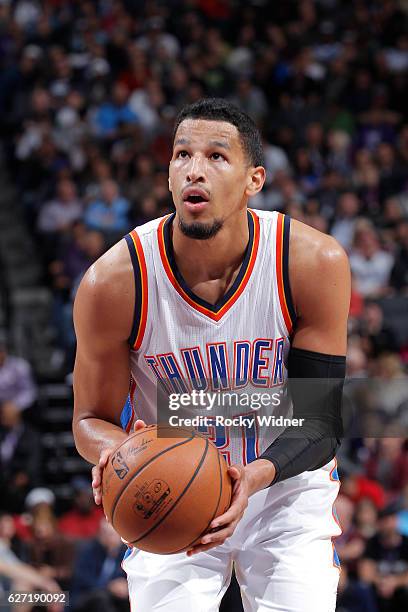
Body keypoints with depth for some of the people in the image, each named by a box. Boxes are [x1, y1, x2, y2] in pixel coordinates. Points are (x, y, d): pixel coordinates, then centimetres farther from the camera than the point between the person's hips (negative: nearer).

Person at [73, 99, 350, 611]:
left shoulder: (315, 263, -19)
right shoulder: (113, 281, -20)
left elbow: (320, 423, -15)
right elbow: (92, 419, -6)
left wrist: (255, 475, -36)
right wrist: (117, 451, -31)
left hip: (285, 483, 0)